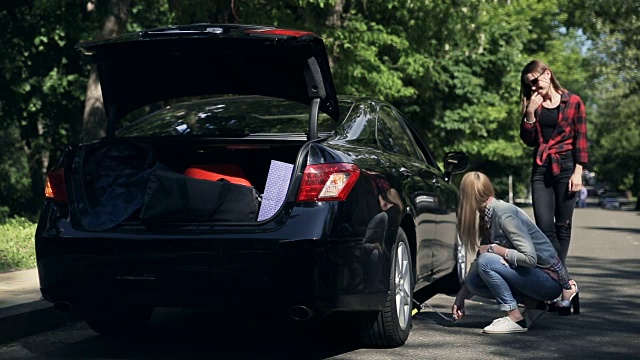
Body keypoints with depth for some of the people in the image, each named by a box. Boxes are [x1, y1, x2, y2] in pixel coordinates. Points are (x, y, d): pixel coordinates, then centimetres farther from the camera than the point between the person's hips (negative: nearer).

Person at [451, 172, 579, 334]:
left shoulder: (504, 213, -21)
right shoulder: (486, 218, 6)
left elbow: (530, 258, -28)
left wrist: (493, 249, -19)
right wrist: (461, 296, 11)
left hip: (550, 280, -9)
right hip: (532, 276, 9)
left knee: (486, 262, -24)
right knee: (473, 281, 1)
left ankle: (515, 319, -15)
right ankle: (533, 302, 5)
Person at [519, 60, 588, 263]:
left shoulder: (573, 102, 2)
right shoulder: (533, 104, 13)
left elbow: (580, 139, 0)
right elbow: (528, 140, 9)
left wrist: (578, 172, -8)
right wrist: (530, 112, -4)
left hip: (565, 167, -3)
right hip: (541, 169, 3)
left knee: (563, 225, 1)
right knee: (544, 226, -8)